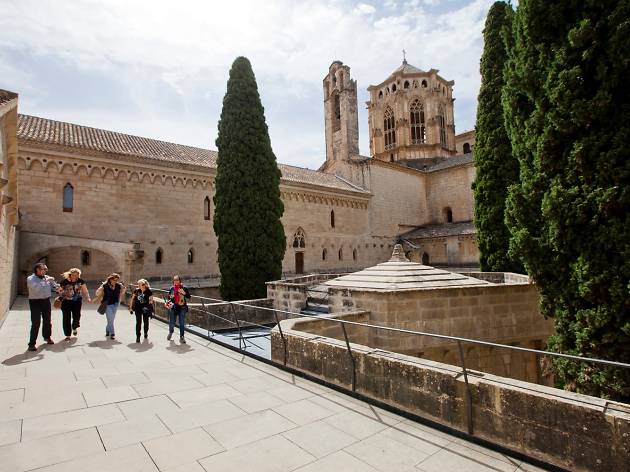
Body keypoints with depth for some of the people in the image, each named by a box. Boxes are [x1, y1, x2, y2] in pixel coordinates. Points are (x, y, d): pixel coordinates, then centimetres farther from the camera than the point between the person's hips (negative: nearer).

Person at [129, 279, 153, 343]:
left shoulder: (149, 291, -10)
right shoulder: (136, 290, -2)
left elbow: (151, 300, -6)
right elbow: (133, 299, 8)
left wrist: (150, 307, -14)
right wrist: (131, 307, 7)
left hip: (145, 309, -1)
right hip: (138, 308, 1)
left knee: (146, 321, 14)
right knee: (138, 322, -4)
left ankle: (146, 332, 38)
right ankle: (138, 336, 2)